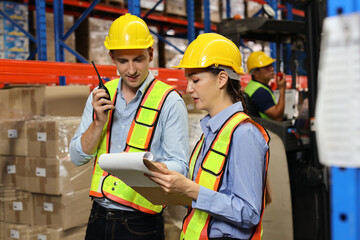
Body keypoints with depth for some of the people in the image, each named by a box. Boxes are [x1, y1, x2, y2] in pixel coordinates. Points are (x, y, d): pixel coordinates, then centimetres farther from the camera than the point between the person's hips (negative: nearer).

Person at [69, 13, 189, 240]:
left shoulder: (169, 101, -9)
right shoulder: (102, 95, 6)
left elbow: (179, 166, -12)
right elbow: (77, 157, 5)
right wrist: (99, 122, -11)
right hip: (98, 216, 4)